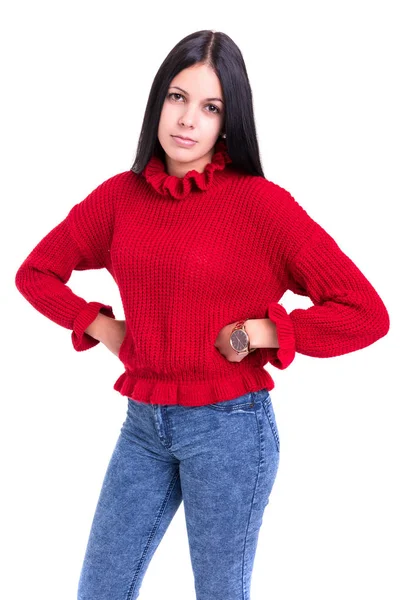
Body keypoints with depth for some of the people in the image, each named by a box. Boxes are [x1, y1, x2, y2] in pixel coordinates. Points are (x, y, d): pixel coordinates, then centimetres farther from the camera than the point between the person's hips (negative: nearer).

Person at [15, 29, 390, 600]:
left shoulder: (261, 203, -12)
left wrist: (255, 333, -15)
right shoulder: (120, 195, 2)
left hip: (228, 427, -4)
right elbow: (36, 272, 14)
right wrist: (103, 328, 1)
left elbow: (366, 314, -14)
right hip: (143, 423, 5)